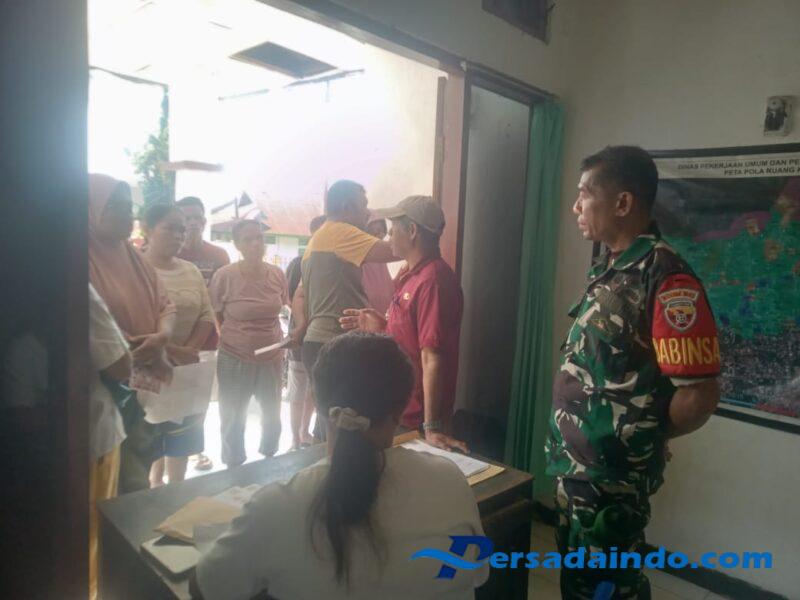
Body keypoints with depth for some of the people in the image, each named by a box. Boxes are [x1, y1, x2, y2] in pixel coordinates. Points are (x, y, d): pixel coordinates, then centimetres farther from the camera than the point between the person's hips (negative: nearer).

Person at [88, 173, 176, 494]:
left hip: (147, 385, 7)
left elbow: (165, 305, 9)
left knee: (140, 473, 17)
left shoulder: (133, 256, 11)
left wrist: (162, 337, -11)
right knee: (131, 486, -3)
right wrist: (143, 353, -18)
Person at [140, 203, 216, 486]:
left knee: (180, 442, 15)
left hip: (187, 370, 6)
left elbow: (207, 316, 7)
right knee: (148, 444, 1)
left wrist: (190, 350, -8)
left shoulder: (191, 271, 11)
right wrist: (172, 351, -19)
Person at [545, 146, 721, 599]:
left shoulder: (667, 278, -23)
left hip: (613, 474, -8)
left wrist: (644, 441, -7)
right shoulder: (610, 267, 5)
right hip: (577, 464, 8)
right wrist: (570, 445, 8)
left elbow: (699, 396, -24)